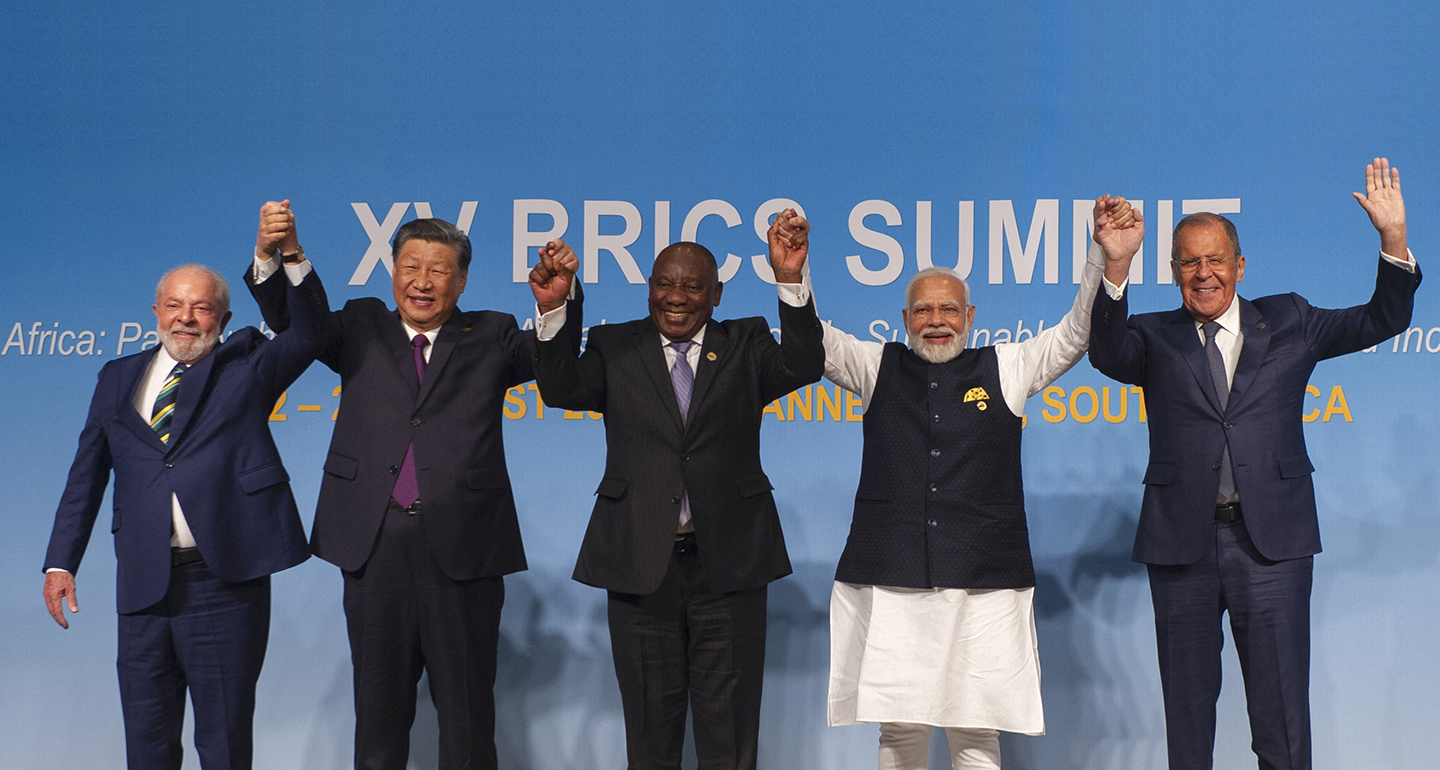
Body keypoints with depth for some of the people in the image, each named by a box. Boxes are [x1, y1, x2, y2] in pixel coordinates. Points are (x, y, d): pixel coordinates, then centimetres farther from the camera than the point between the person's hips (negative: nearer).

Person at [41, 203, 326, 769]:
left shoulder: (246, 366, 6)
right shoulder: (119, 378, 14)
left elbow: (307, 328, -10)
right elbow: (86, 477, 15)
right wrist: (61, 562, 8)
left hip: (225, 580, -3)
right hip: (143, 586, 3)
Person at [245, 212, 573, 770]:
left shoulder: (490, 337, 10)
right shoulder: (362, 329, 14)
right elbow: (294, 323, 2)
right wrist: (271, 258, -17)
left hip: (463, 551, -1)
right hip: (375, 547, 2)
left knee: (467, 712, 6)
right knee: (379, 708, 11)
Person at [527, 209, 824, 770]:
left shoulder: (745, 345, 7)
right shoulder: (615, 347, 8)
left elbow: (803, 367, -11)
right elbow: (561, 391, -8)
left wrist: (790, 281, -25)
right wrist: (553, 308, -23)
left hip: (727, 561, 0)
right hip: (641, 563, 1)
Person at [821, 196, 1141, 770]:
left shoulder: (1006, 368, 12)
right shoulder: (876, 367, 14)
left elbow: (1077, 333, 6)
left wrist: (1105, 259, -10)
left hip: (984, 586, 0)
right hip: (888, 583, 0)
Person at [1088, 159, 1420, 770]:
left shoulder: (1287, 323, 11)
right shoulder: (1155, 337, 7)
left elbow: (1382, 321, 6)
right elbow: (1107, 353, -14)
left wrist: (1393, 239, -10)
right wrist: (1115, 269, -30)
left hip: (1271, 540, 0)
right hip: (1182, 544, 0)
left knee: (1281, 708, 2)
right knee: (1187, 702, 10)